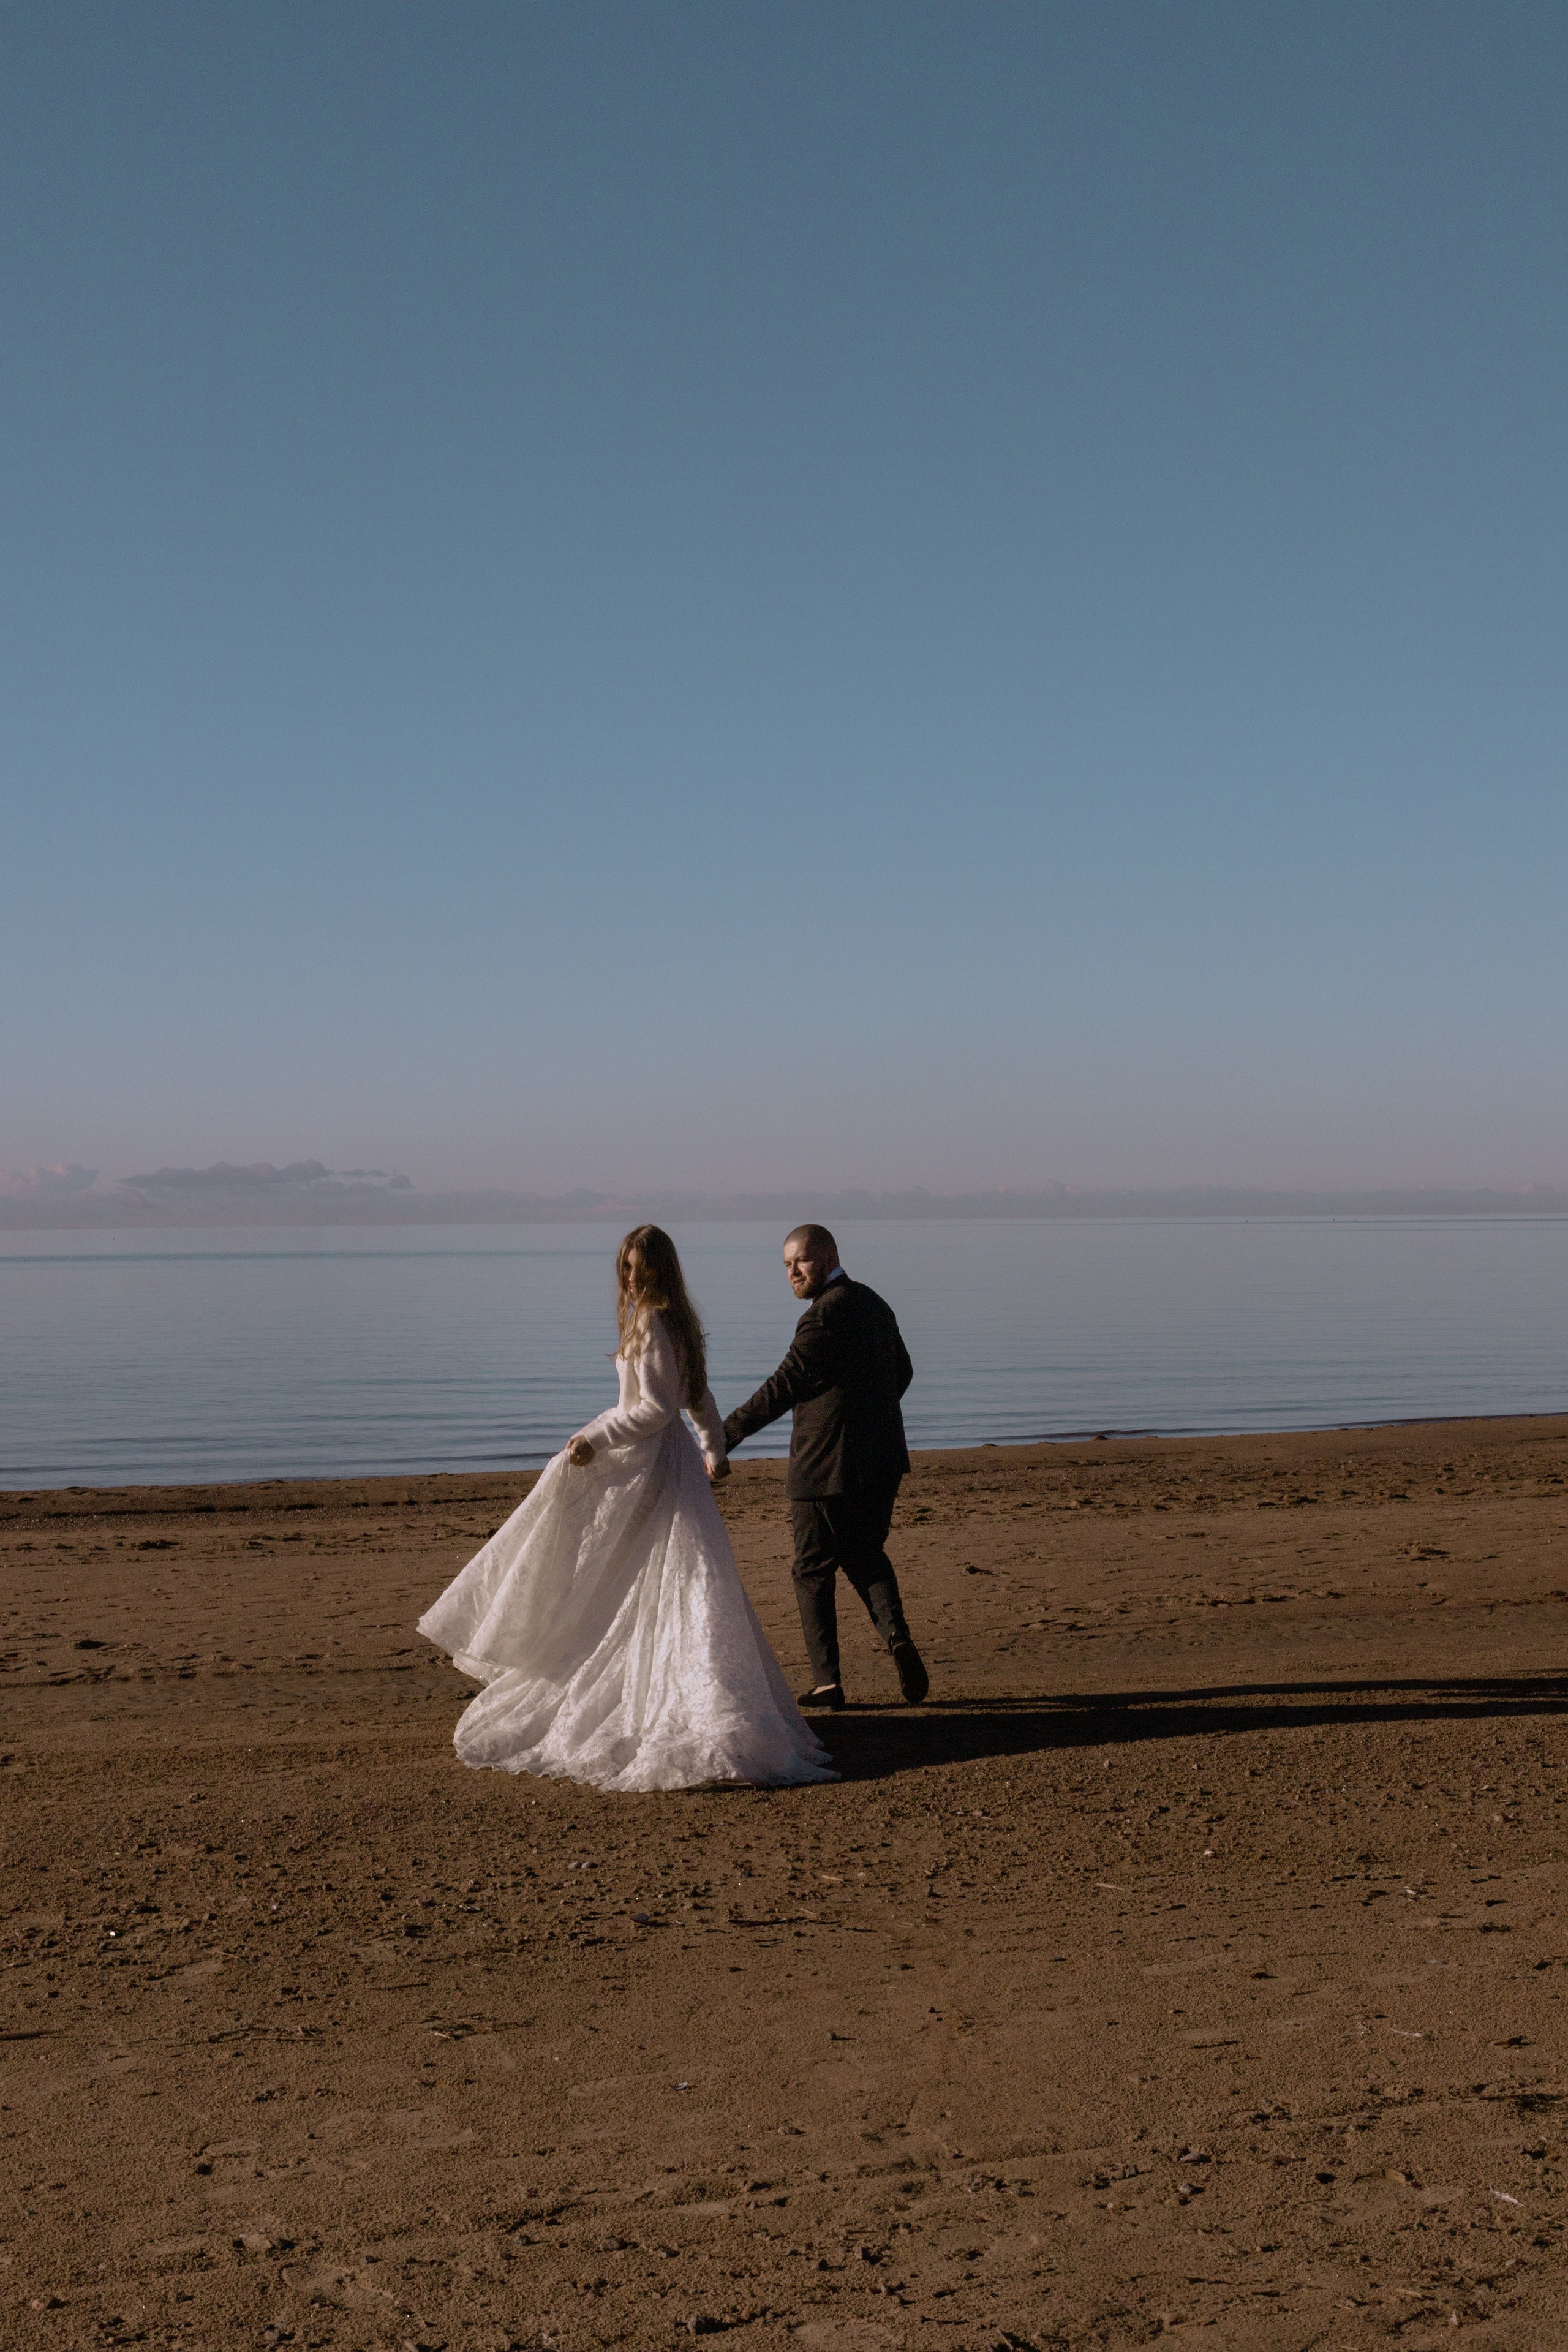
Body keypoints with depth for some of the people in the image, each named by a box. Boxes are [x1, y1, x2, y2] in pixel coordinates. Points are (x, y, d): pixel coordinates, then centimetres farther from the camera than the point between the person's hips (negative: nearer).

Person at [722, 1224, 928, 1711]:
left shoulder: (825, 1314, -18)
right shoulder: (873, 1304, 10)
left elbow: (784, 1386, -22)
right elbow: (902, 1373, 21)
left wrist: (725, 1435, -20)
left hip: (827, 1467, -8)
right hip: (881, 1461, 8)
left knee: (814, 1571, 5)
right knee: (865, 1555, 19)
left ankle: (827, 1680, 7)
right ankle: (897, 1637, -4)